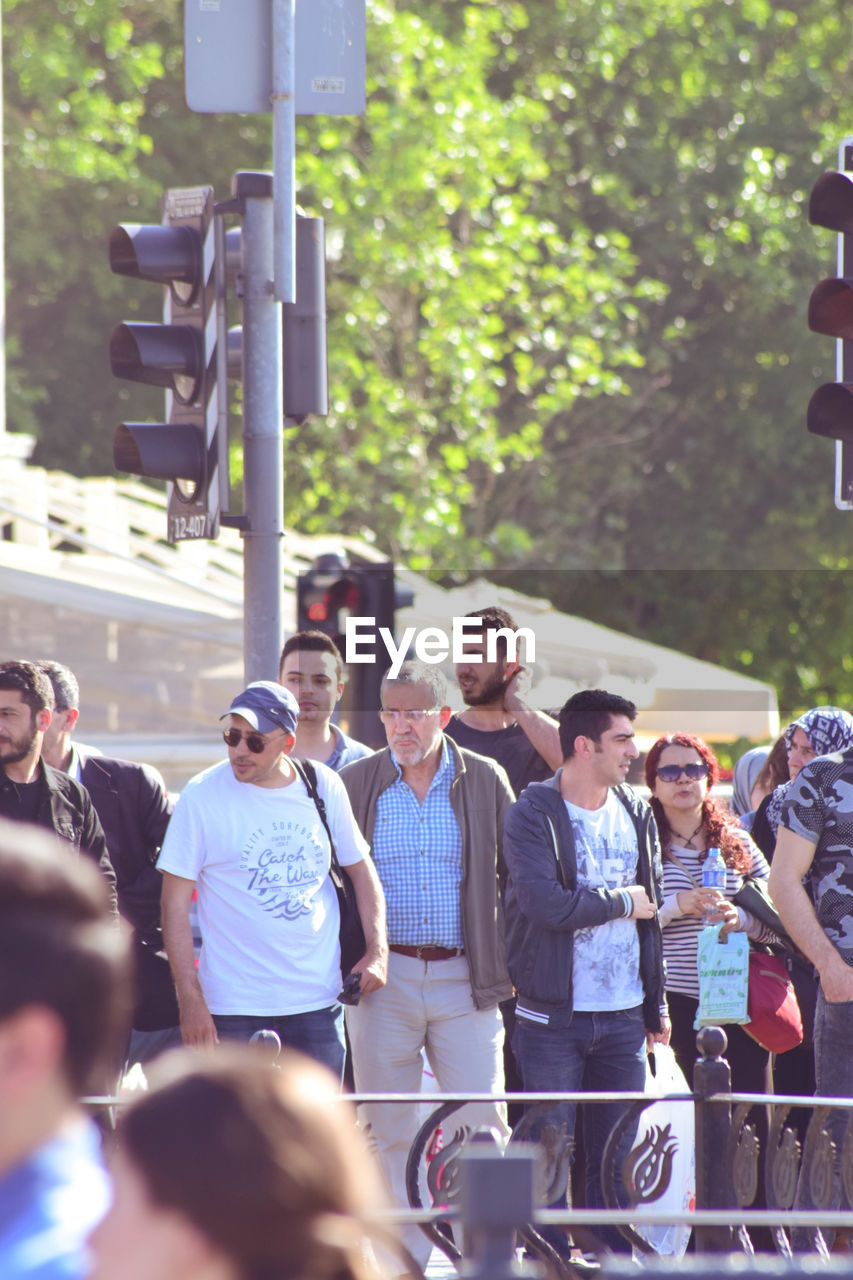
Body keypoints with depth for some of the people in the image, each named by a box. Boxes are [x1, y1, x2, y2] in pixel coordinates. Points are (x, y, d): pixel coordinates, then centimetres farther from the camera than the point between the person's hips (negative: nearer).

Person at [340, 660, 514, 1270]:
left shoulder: (486, 781, 4)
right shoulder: (356, 783, 3)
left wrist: (509, 959, 4)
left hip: (464, 978, 0)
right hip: (383, 978, 0)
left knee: (483, 1124, -4)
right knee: (392, 1131, 4)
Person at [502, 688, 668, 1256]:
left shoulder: (637, 812, 10)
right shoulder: (534, 814, -9)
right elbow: (546, 904, -23)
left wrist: (656, 1006, 16)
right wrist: (623, 901, -9)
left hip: (623, 1016, 5)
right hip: (553, 1016, -5)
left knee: (617, 1157, 6)